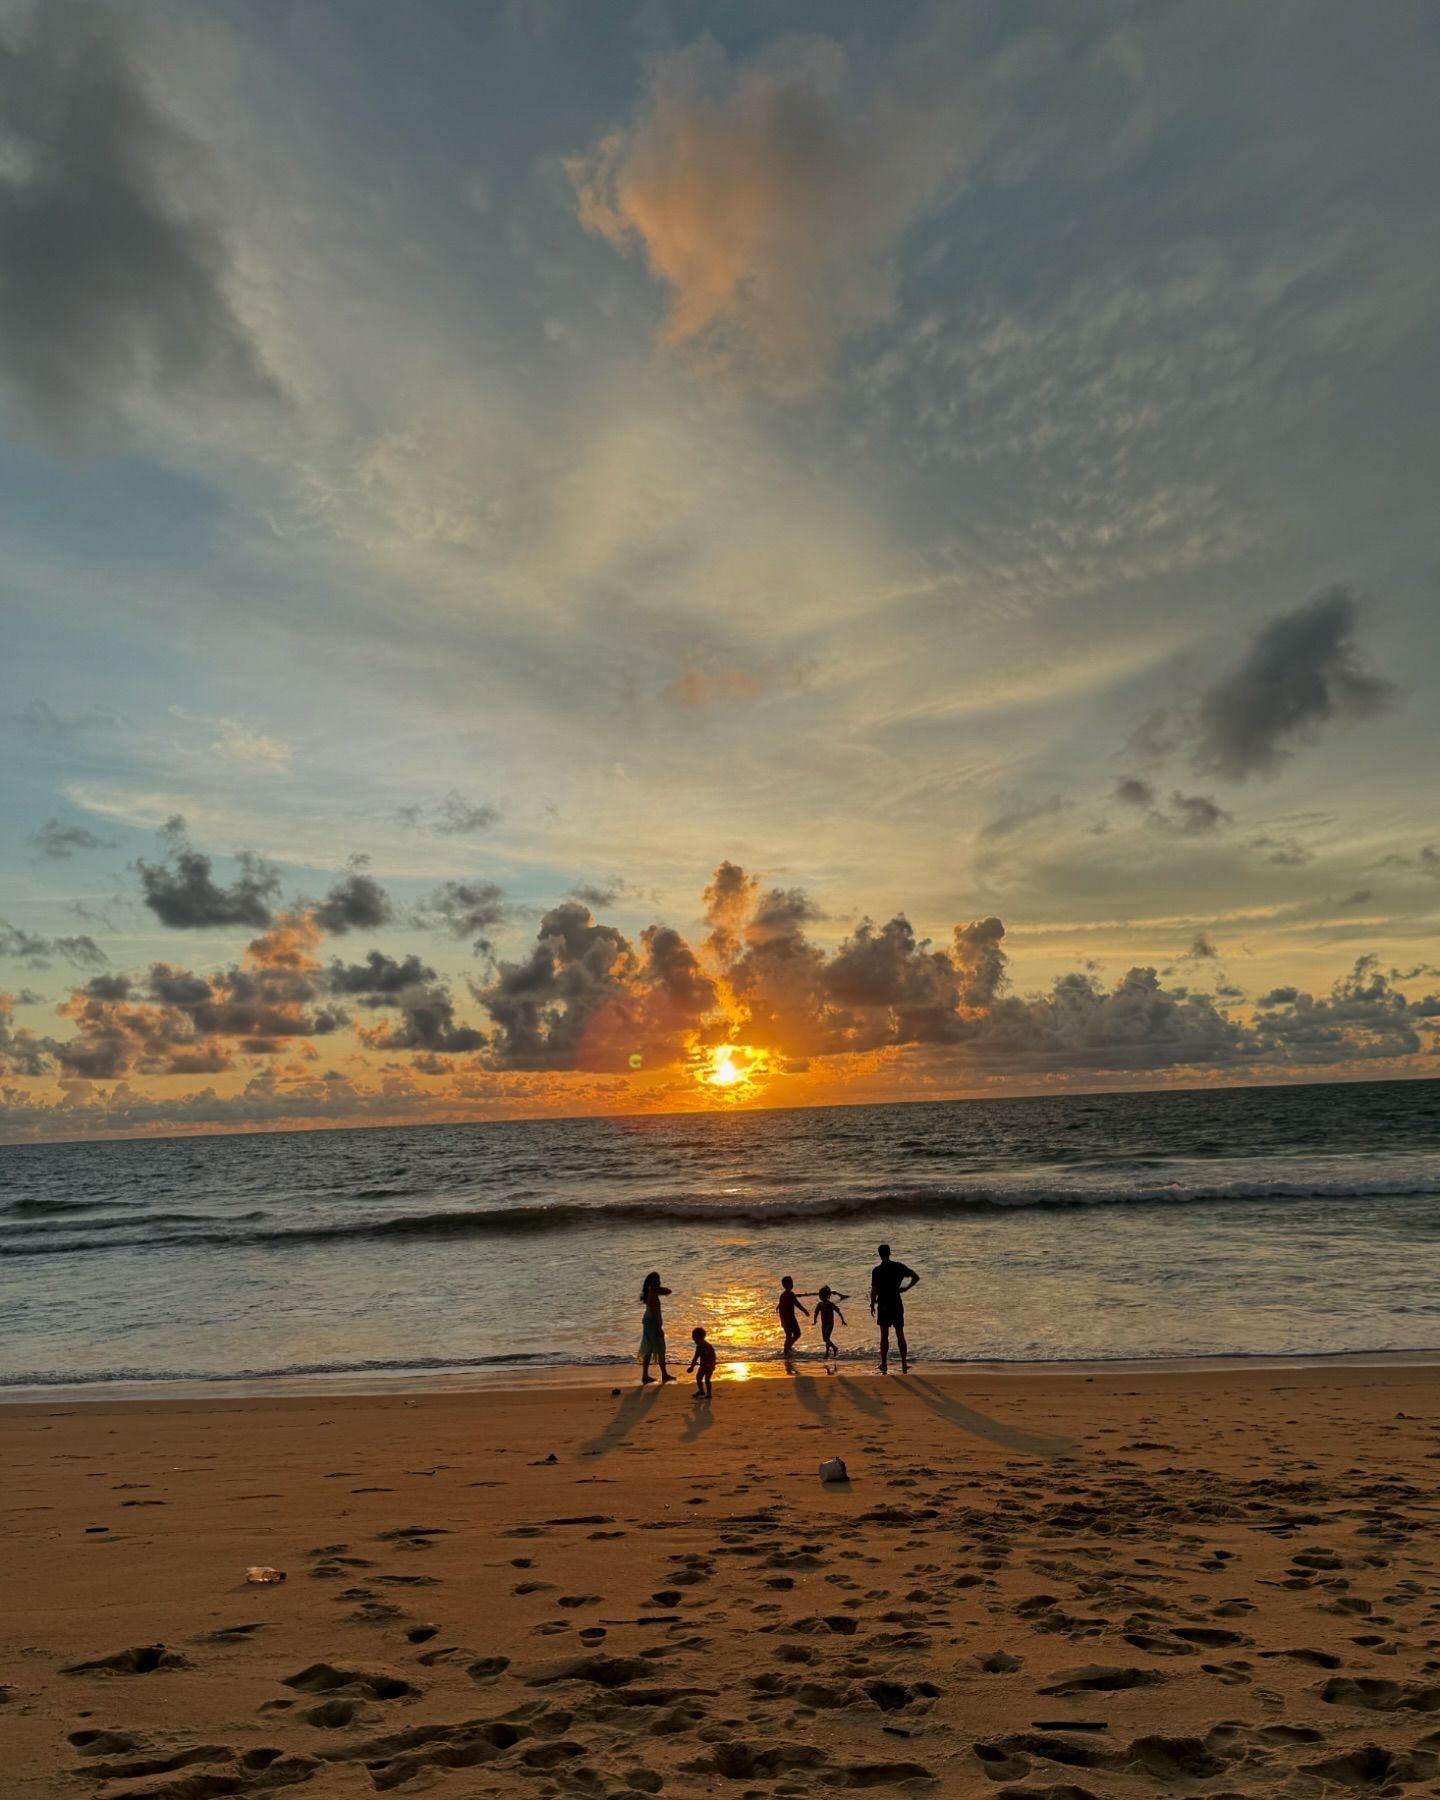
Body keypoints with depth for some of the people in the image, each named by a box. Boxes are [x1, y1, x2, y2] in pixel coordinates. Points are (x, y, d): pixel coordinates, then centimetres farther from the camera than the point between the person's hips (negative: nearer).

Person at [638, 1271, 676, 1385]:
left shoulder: (653, 1292, 6)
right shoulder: (652, 1295, -22)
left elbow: (668, 1291, 13)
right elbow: (653, 1313, -24)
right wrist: (659, 1328, -21)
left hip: (650, 1323, 9)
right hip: (653, 1324, -9)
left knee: (649, 1350, 14)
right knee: (660, 1350, 4)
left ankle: (645, 1375, 19)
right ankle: (664, 1375, 15)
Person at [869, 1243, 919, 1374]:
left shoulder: (877, 1270, -11)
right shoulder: (899, 1267, -1)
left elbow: (874, 1290, -11)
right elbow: (916, 1277, 0)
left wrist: (872, 1305, 1)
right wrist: (906, 1288, 6)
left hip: (883, 1306, -3)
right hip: (897, 1305, 3)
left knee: (884, 1335, 4)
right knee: (900, 1335, 10)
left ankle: (884, 1365, 6)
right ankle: (904, 1365, 12)